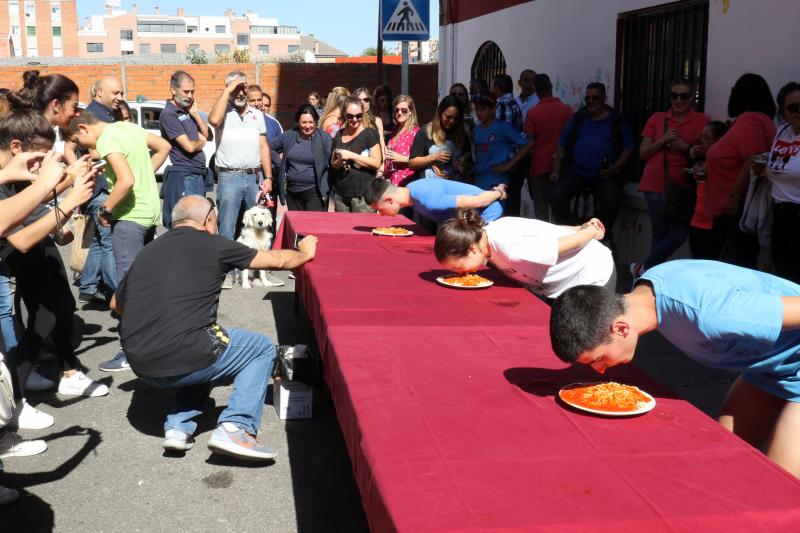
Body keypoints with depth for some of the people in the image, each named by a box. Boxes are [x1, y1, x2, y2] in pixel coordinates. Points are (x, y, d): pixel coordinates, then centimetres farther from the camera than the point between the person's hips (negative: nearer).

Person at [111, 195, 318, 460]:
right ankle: (235, 427, -4)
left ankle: (178, 426, 17)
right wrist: (305, 253, 31)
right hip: (182, 360, -6)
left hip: (141, 366, 7)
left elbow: (116, 303, 27)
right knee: (263, 349, 15)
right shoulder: (213, 244, 0)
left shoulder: (147, 251, 14)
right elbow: (277, 260, 11)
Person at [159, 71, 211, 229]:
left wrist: (195, 113, 2)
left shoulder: (188, 110, 13)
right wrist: (201, 142, 4)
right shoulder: (169, 114, -12)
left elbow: (206, 135, 14)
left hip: (198, 175, 8)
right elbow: (189, 146, -17)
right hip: (183, 176, -8)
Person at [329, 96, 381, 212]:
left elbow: (377, 163, -12)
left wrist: (351, 155, -14)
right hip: (340, 194, 5)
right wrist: (339, 162, -1)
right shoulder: (339, 136, 13)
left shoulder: (370, 133, -4)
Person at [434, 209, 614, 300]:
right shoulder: (486, 234, -11)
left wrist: (592, 232, -8)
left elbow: (571, 242, -25)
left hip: (593, 274, -7)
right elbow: (545, 232, -3)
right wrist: (580, 228, 0)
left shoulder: (512, 250, -38)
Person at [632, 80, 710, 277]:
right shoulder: (656, 118, 10)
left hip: (684, 186, 0)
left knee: (678, 235, -6)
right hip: (656, 183, 1)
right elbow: (643, 153, 8)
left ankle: (643, 268, 12)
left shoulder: (703, 120, 3)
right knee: (660, 235, 2)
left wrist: (686, 147, -12)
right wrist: (663, 140, -7)